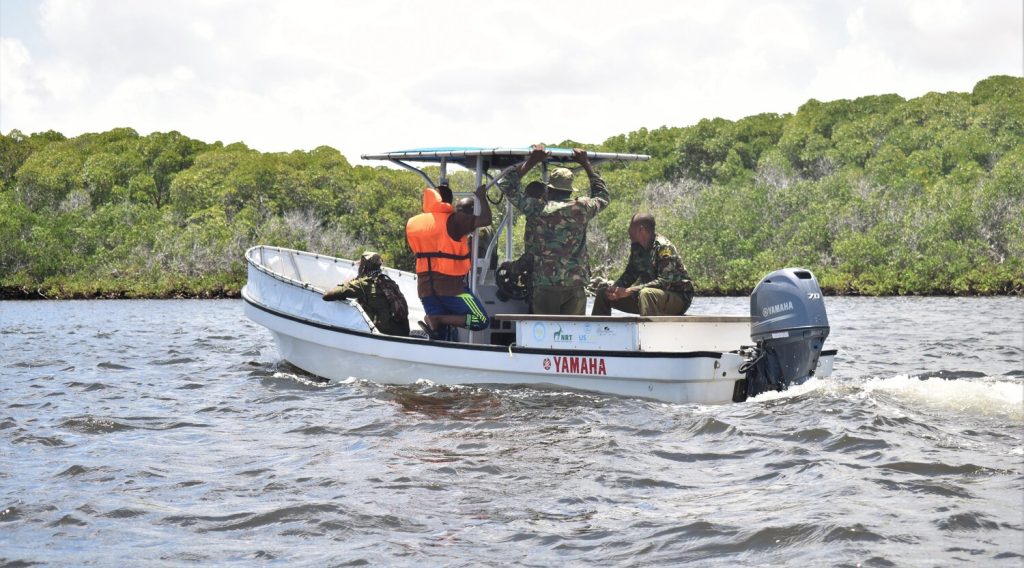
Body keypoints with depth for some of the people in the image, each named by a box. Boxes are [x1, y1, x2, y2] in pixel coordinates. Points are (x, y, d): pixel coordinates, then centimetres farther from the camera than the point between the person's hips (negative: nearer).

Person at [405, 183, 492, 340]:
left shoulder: (413, 223, 10)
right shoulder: (453, 220, -9)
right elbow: (485, 219, -14)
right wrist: (482, 197, 5)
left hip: (425, 286, 7)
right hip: (451, 285, -7)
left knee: (441, 337, 8)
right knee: (482, 321, -2)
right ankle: (436, 320, -16)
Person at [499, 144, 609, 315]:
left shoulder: (536, 208, -2)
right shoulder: (581, 208, 3)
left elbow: (507, 185, 10)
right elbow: (603, 197, 26)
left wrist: (531, 161, 14)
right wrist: (586, 164, 30)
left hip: (545, 285, -1)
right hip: (576, 285, 2)